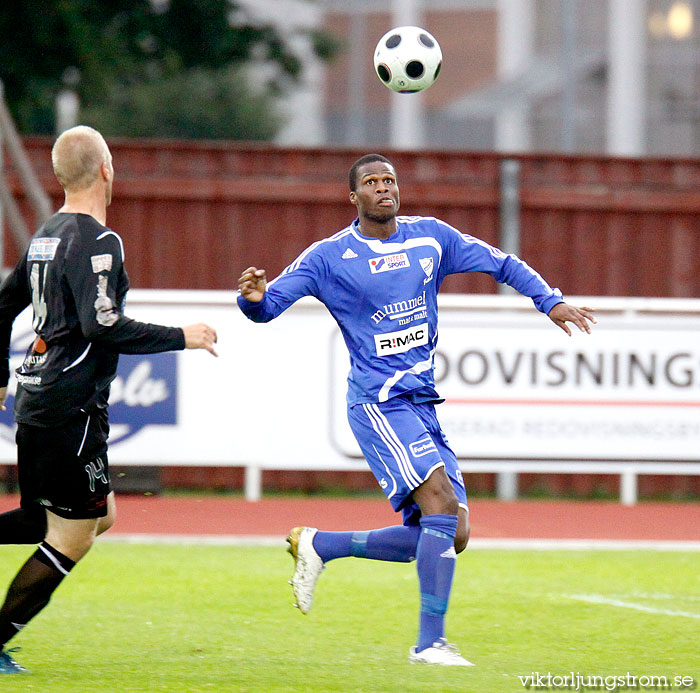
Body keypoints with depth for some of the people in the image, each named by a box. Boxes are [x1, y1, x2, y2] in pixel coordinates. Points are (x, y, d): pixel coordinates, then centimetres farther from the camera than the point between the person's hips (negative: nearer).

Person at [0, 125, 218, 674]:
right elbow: (102, 327, -23)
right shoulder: (97, 242, -14)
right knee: (71, 538, -2)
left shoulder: (46, 234, 13)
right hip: (72, 404, -9)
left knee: (100, 515, 17)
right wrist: (182, 337, -14)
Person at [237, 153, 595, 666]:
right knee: (442, 505, -23)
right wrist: (254, 298, -27)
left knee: (451, 537, 3)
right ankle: (430, 643, -21)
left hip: (422, 406, 7)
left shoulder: (432, 237, 10)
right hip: (379, 405, -7)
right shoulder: (330, 257, -3)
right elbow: (267, 307, -4)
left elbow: (501, 263, 19)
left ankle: (318, 546, 15)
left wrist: (551, 301, 6)